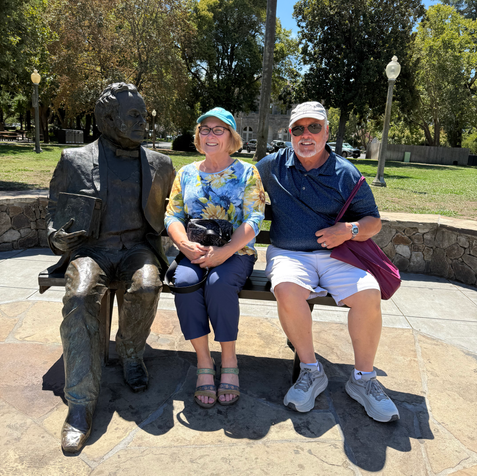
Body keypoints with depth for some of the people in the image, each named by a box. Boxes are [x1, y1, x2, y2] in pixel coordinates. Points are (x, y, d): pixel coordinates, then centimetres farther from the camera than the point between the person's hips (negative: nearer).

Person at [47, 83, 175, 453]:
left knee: (147, 287, -32)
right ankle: (81, 402, -21)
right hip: (90, 249, 0)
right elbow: (54, 210, 14)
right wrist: (58, 237, -7)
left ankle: (131, 353, -2)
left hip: (137, 248, 1)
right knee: (80, 298, -31)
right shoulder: (74, 161, 8)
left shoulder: (158, 165, 13)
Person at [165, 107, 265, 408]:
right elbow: (172, 215, 9)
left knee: (219, 283, -33)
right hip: (194, 253, 3)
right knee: (184, 281, -29)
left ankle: (229, 363, -16)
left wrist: (225, 251, -19)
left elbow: (253, 220, -5)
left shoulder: (246, 172, 6)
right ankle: (204, 363, -17)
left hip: (236, 253, -2)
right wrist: (186, 244, -12)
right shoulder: (186, 174, 16)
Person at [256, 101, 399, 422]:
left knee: (369, 293, -26)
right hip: (288, 253, 0)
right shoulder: (273, 165, 8)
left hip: (335, 254, 1)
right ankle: (311, 371, -12)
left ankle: (363, 377, -3)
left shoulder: (346, 174, 7)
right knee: (287, 289, -34)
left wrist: (349, 230, -10)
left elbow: (374, 221, 11)